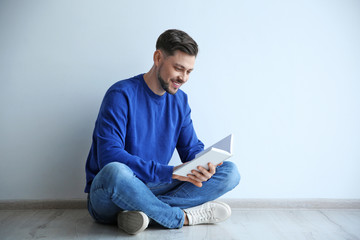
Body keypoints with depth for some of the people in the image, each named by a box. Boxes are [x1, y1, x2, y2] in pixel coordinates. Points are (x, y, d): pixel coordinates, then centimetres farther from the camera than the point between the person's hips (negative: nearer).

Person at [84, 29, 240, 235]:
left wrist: (203, 165, -16)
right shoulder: (121, 94, -14)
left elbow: (192, 148, 9)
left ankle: (145, 211, -23)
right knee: (114, 172, -42)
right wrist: (169, 172, -29)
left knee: (230, 172, -10)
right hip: (107, 200, -5)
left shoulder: (180, 100, 7)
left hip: (153, 189, 6)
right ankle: (184, 216, -19)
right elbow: (109, 156, -24)